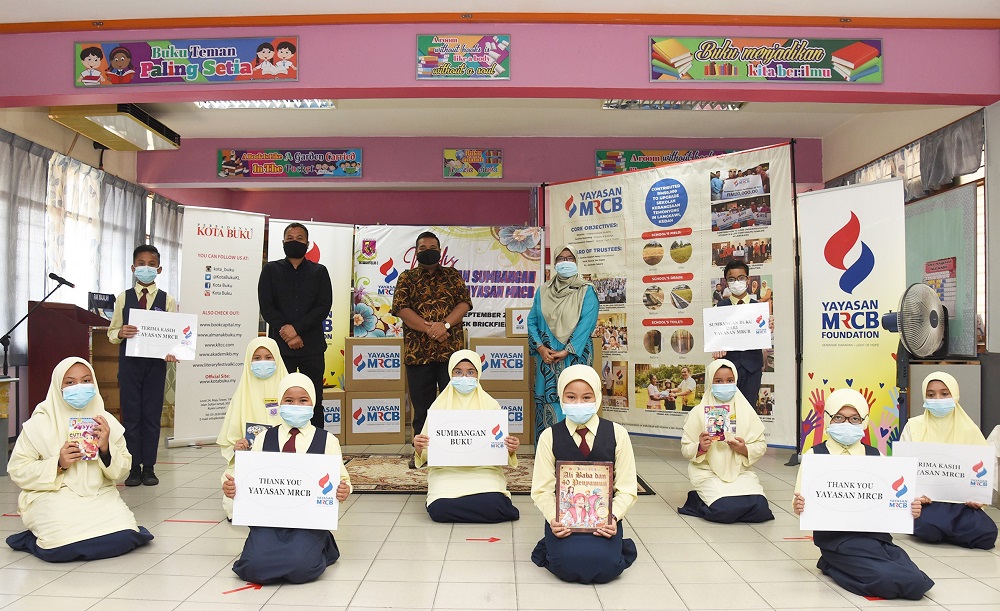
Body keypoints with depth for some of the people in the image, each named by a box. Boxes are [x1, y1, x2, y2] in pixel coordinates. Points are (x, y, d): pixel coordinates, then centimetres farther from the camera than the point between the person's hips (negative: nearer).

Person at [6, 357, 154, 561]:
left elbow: (122, 471, 7)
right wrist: (58, 464, -16)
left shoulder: (105, 421, 5)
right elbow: (17, 470, -3)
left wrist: (106, 449, -13)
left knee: (124, 538, -23)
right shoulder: (40, 423, -2)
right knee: (63, 548, -31)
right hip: (54, 497, -3)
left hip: (99, 496, 3)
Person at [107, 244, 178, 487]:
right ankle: (133, 467, 13)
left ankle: (149, 467, 13)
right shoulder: (123, 298, 7)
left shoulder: (167, 300, 3)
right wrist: (121, 333, -14)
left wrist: (172, 352, -18)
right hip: (129, 362, 1)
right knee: (130, 414, 4)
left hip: (155, 363, -1)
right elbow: (111, 332, 8)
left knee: (152, 415, 4)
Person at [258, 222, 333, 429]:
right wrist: (287, 334, -10)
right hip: (280, 345, 0)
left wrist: (297, 328, -13)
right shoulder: (271, 270, 10)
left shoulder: (319, 271, 10)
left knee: (314, 402, 2)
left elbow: (324, 306, -1)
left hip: (312, 346, 0)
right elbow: (266, 307, 0)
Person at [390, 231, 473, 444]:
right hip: (417, 352, 0)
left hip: (451, 350, 0)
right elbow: (401, 308, -4)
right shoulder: (407, 278, 10)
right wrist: (428, 329, -15)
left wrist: (445, 324, -17)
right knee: (422, 408, 7)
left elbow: (464, 303, 1)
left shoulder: (452, 275, 13)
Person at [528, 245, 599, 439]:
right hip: (546, 356, 3)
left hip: (574, 356, -3)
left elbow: (586, 324, -9)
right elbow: (532, 321, 8)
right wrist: (540, 347, -8)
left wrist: (566, 351, -16)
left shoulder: (586, 291, 1)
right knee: (546, 400, 2)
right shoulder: (543, 291, 11)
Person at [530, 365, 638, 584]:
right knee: (568, 565, -25)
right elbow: (542, 489, -3)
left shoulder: (617, 434, 0)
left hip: (603, 518, 0)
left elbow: (627, 489, 0)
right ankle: (555, 545, 8)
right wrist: (553, 519, -22)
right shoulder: (550, 436, 0)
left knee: (605, 567, -25)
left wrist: (612, 517, -19)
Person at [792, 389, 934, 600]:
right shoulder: (815, 454, 4)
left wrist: (909, 509, -10)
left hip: (876, 535, 5)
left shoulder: (876, 456, 14)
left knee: (916, 584, -20)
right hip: (838, 537, -4)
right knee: (890, 580, -26)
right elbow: (801, 502, 0)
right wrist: (798, 506, -23)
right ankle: (835, 563, 1)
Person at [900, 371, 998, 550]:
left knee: (987, 535, -24)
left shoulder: (969, 429, 8)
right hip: (926, 500, -3)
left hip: (961, 502, 3)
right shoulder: (914, 426, 3)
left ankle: (942, 527, 1)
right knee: (929, 529, -33)